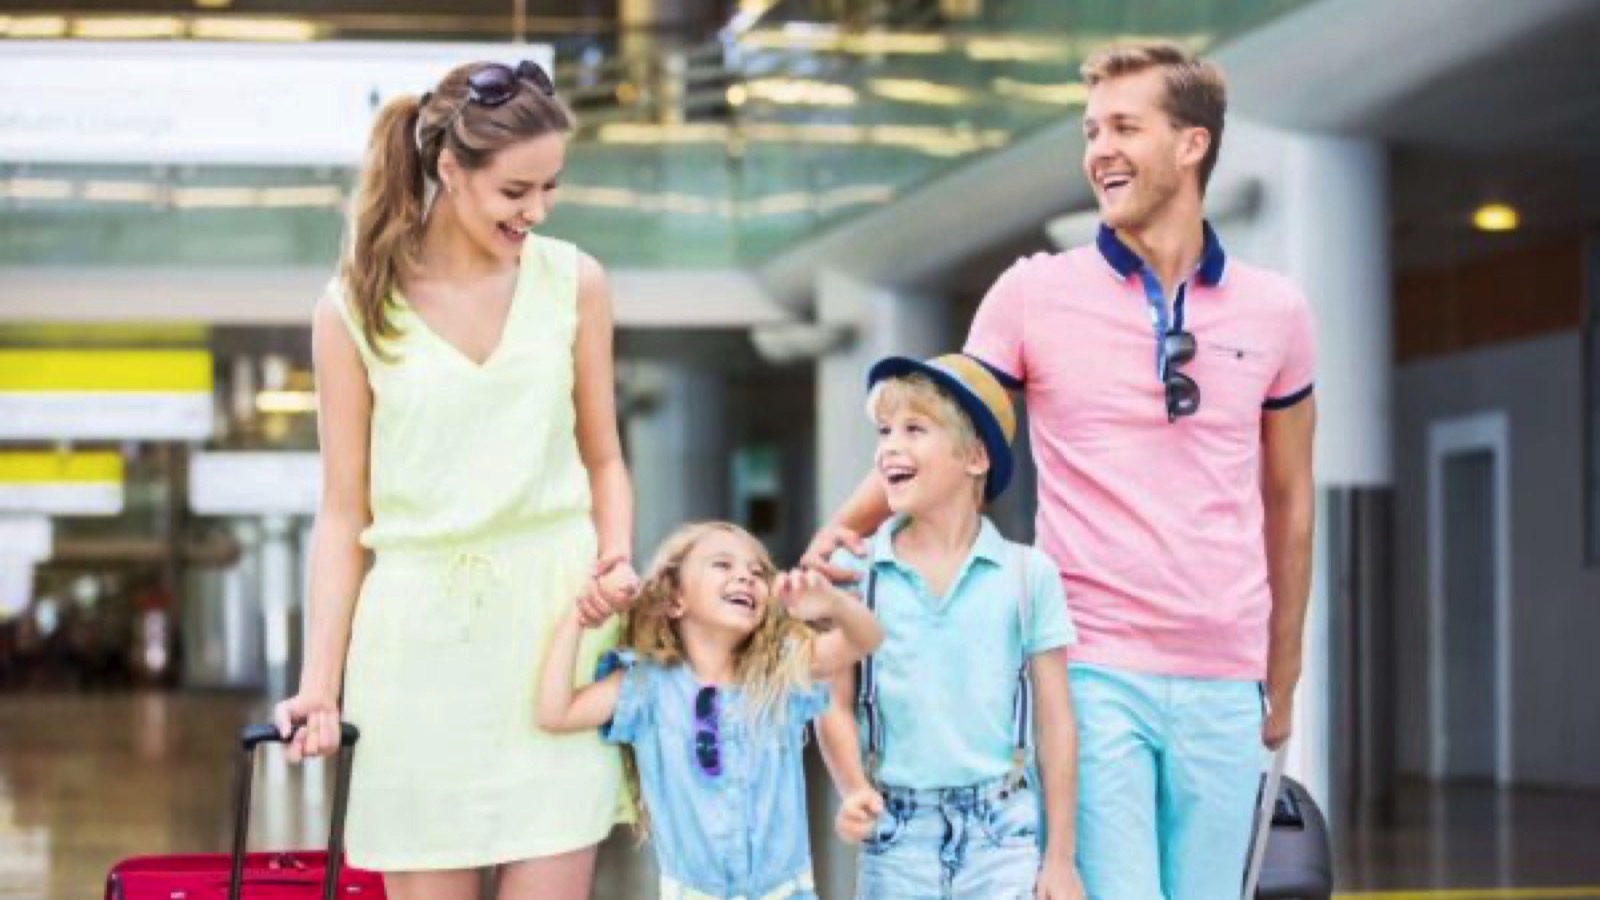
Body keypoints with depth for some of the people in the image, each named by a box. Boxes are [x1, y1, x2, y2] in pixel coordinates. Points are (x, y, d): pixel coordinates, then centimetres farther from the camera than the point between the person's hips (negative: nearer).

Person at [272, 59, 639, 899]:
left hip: (551, 619, 1)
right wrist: (319, 682, -2)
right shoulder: (354, 308, 0)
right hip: (418, 635, -1)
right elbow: (343, 511, 3)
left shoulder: (575, 283, 4)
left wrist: (614, 557, -7)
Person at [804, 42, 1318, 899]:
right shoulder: (1033, 292, 1)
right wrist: (845, 527, -14)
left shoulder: (1275, 311, 7)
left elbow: (1288, 503, 14)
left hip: (1225, 684, 3)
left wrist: (1283, 678, 16)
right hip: (1092, 670, -2)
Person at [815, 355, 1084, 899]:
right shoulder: (855, 571, 1)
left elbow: (1054, 721, 3)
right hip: (897, 834, 1)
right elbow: (837, 705, 5)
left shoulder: (1027, 574, 0)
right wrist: (853, 789, -14)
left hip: (1003, 832, -1)